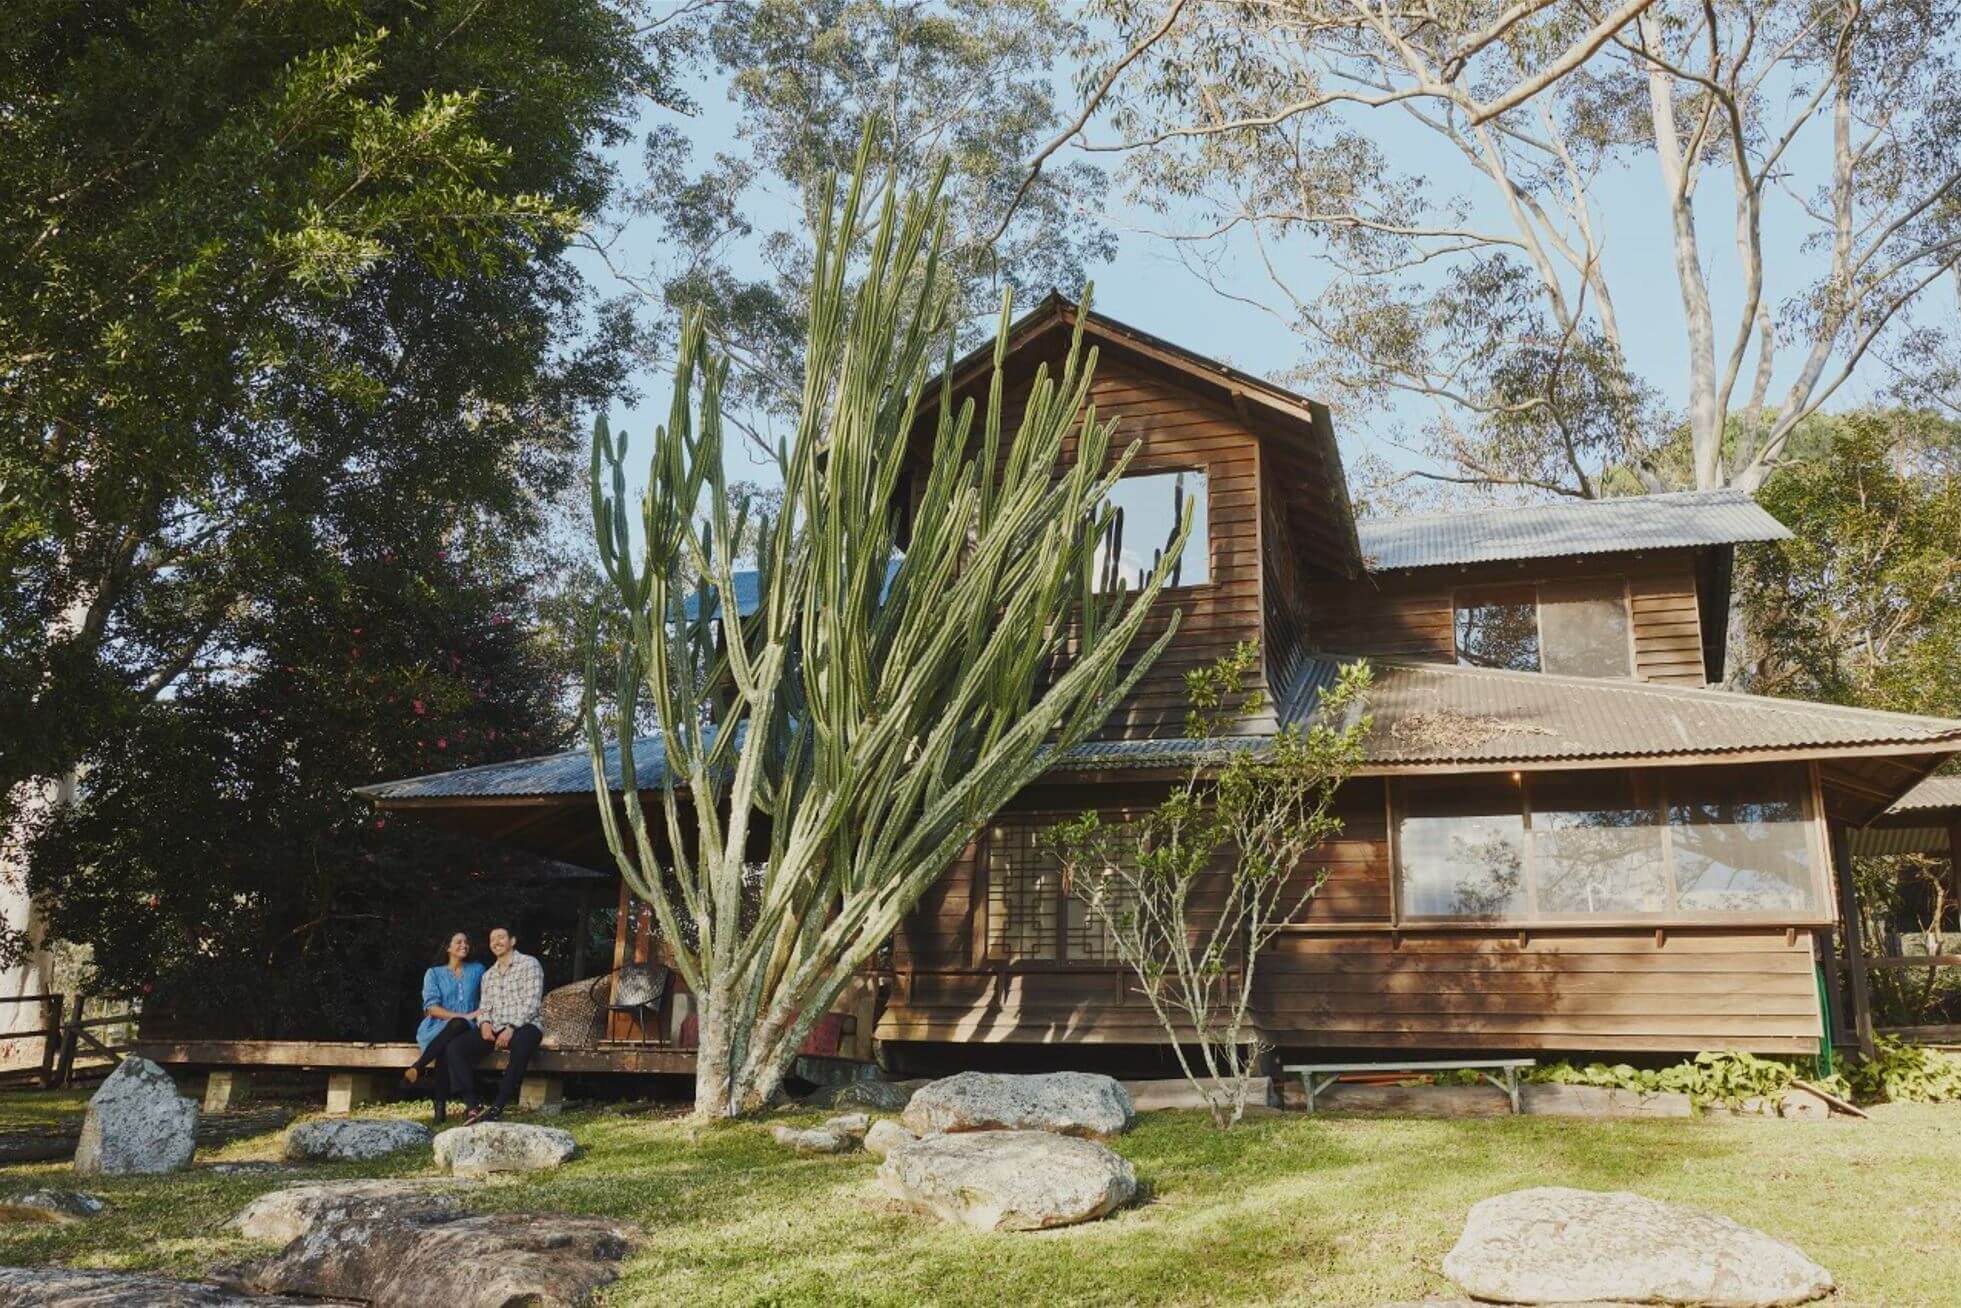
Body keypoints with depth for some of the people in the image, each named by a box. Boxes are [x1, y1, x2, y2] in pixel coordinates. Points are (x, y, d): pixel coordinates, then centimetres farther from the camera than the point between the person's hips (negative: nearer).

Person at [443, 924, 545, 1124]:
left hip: (523, 1027, -6)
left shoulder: (529, 964, 2)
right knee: (454, 1046, -18)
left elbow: (531, 1003, -8)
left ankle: (497, 1108, -39)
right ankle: (474, 1106, -24)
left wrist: (511, 1028, -20)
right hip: (494, 1029, 6)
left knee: (521, 1045, -42)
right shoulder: (488, 974, 23)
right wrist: (484, 1023, -7)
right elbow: (484, 1006, 17)